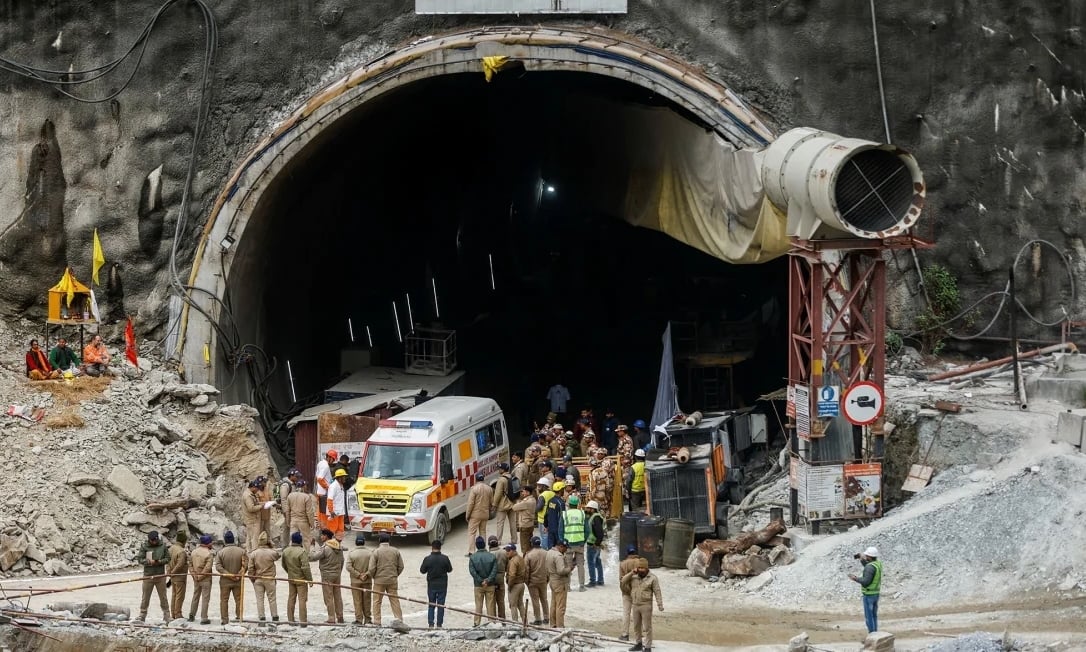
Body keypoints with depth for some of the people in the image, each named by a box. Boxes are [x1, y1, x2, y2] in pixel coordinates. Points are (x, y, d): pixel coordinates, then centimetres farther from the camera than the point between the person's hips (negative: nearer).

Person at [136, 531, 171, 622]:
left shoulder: (163, 546, 2)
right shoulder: (144, 547, -1)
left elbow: (167, 558, 3)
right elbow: (140, 559, -3)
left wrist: (160, 562, -16)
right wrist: (149, 561, -21)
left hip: (160, 576, 1)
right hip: (148, 576, -1)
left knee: (163, 597, 6)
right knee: (145, 597, 3)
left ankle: (166, 616, 12)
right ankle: (142, 616, 9)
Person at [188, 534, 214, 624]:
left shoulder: (194, 552, 5)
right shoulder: (209, 554, -16)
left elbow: (190, 564, 3)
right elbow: (208, 567, -22)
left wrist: (194, 575, -1)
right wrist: (200, 576, -13)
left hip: (196, 579, 6)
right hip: (206, 579, -6)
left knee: (195, 597, 20)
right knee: (205, 598, 0)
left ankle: (191, 615, 27)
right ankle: (204, 618, 1)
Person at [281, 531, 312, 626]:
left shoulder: (286, 551, 1)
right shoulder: (302, 552, -22)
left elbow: (283, 564, 14)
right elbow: (305, 567, -23)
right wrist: (310, 579, -13)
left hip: (291, 578, 6)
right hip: (301, 579, -6)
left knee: (291, 599, 13)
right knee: (302, 599, -2)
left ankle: (290, 619, 17)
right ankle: (303, 620, -2)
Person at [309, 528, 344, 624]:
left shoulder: (324, 548, -17)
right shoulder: (339, 547, 7)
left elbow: (314, 557, -21)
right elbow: (342, 561, 14)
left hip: (327, 575, -7)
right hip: (337, 574, 7)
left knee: (329, 598, -2)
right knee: (338, 596, 13)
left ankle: (331, 618, -2)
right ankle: (340, 617, 16)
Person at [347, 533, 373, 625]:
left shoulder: (351, 553, -6)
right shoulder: (369, 554, -3)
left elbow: (349, 567, -12)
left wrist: (358, 575, -9)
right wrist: (366, 574, -8)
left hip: (355, 581, -2)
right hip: (367, 581, 2)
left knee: (357, 601, 2)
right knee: (367, 601, 9)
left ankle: (359, 619, 0)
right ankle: (367, 619, 12)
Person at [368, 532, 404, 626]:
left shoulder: (376, 552, -9)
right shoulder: (395, 551, 1)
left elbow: (372, 569, -11)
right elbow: (401, 566, 4)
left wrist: (373, 577, 8)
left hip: (379, 580, -3)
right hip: (392, 580, 3)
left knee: (377, 601, 5)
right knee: (394, 600, 9)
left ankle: (377, 621, 3)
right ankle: (399, 619, 8)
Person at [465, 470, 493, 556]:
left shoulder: (474, 488, -15)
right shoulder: (489, 489, 3)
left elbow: (471, 503, -15)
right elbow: (492, 502, 9)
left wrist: (467, 515, -7)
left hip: (475, 515, -5)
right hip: (485, 515, 5)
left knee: (472, 532, -1)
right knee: (483, 532, 16)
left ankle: (470, 551, -7)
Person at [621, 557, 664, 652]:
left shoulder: (652, 578, -8)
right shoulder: (634, 577, 6)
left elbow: (657, 592, -10)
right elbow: (623, 582, 1)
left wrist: (660, 605, -16)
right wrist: (631, 573, -9)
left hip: (646, 606, -6)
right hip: (635, 605, 6)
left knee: (647, 627, -3)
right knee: (636, 626, 16)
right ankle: (639, 644, 30)